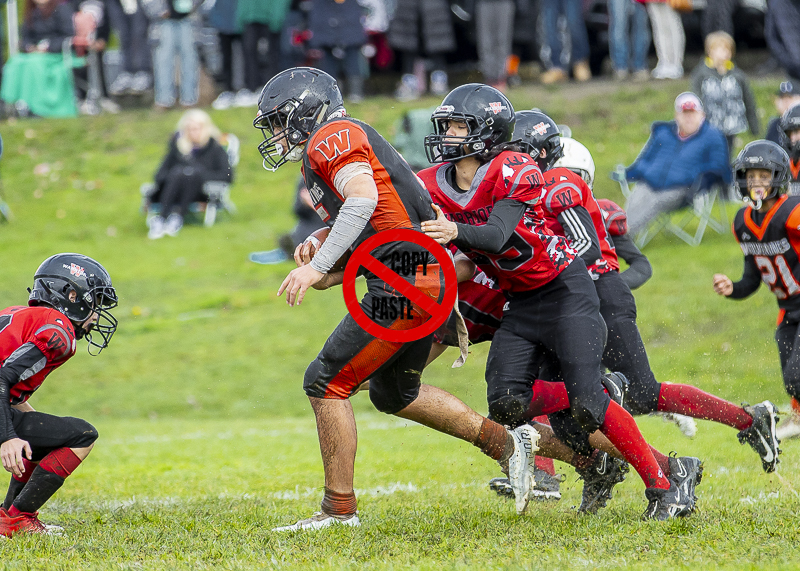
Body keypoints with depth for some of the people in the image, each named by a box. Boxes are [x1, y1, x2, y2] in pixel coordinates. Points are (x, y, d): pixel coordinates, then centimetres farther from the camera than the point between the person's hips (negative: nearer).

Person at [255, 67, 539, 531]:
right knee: (394, 393, 25)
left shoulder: (330, 138, -6)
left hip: (404, 284, -10)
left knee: (326, 383, -5)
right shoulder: (346, 144, 24)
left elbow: (363, 199, -23)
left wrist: (317, 266, -25)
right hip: (426, 279, 10)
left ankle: (340, 508, 0)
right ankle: (506, 444, 25)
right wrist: (331, 274, 12)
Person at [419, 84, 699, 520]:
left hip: (564, 291, -6)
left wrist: (455, 231, -51)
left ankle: (663, 486, -8)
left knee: (586, 405, -19)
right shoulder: (434, 187, -1)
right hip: (520, 304, 6)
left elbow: (498, 236, -32)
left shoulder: (514, 172, -20)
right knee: (507, 405, -15)